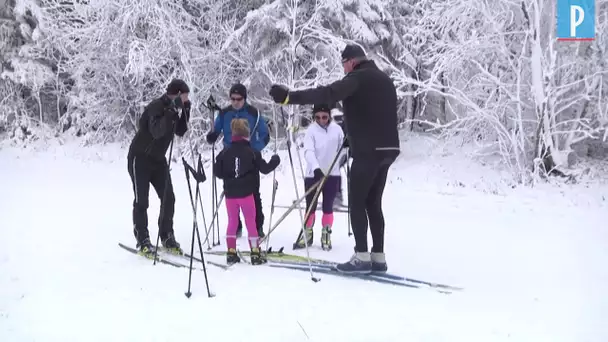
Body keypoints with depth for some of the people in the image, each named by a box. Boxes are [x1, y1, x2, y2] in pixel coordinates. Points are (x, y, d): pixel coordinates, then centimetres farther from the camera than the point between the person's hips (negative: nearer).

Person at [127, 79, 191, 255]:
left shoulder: (173, 109, 3)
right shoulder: (156, 106, -22)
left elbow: (180, 131, 7)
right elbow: (156, 131, -35)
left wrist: (185, 111, -5)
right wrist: (172, 111, -39)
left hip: (158, 159, 8)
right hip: (140, 158, -8)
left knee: (168, 197, 2)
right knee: (141, 201, -3)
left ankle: (167, 237, 12)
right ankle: (142, 240, 4)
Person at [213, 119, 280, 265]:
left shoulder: (224, 153, 0)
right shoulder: (252, 153, -7)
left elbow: (217, 172, 3)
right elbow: (265, 169, -3)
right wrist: (275, 160, 15)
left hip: (230, 194, 3)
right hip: (246, 193, -3)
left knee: (232, 222, 12)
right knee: (251, 222, 4)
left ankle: (231, 253, 11)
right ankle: (255, 254, 5)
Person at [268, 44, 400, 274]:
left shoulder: (358, 78, -8)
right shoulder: (384, 79, 19)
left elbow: (327, 94, -23)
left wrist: (290, 97, -29)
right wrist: (354, 133, 27)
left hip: (368, 150, -8)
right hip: (387, 149, 8)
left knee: (357, 202, -2)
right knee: (373, 203, 12)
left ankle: (362, 257, -5)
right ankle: (378, 257, 10)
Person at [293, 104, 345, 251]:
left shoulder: (337, 129, -3)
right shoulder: (311, 130, -11)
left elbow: (342, 149, 6)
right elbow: (308, 151, -23)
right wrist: (316, 168, -36)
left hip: (332, 175, 1)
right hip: (313, 175, -1)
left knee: (328, 207, 8)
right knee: (310, 207, 5)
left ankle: (326, 235, 21)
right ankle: (307, 234, 20)